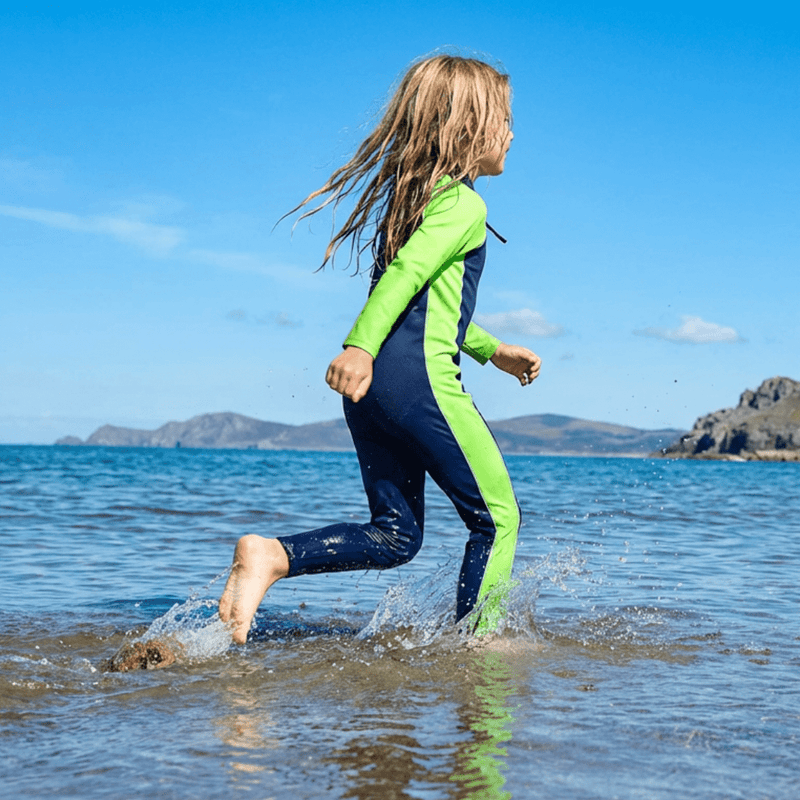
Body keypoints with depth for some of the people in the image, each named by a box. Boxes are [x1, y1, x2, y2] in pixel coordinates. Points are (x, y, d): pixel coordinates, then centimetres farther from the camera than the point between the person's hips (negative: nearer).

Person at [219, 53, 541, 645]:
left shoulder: (415, 196, 23)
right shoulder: (464, 205, -6)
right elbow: (406, 275, -22)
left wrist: (493, 351, 36)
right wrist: (361, 346, -34)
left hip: (373, 384, 9)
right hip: (420, 376, -9)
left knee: (396, 535, 14)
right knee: (498, 518, 6)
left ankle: (272, 556, -3)